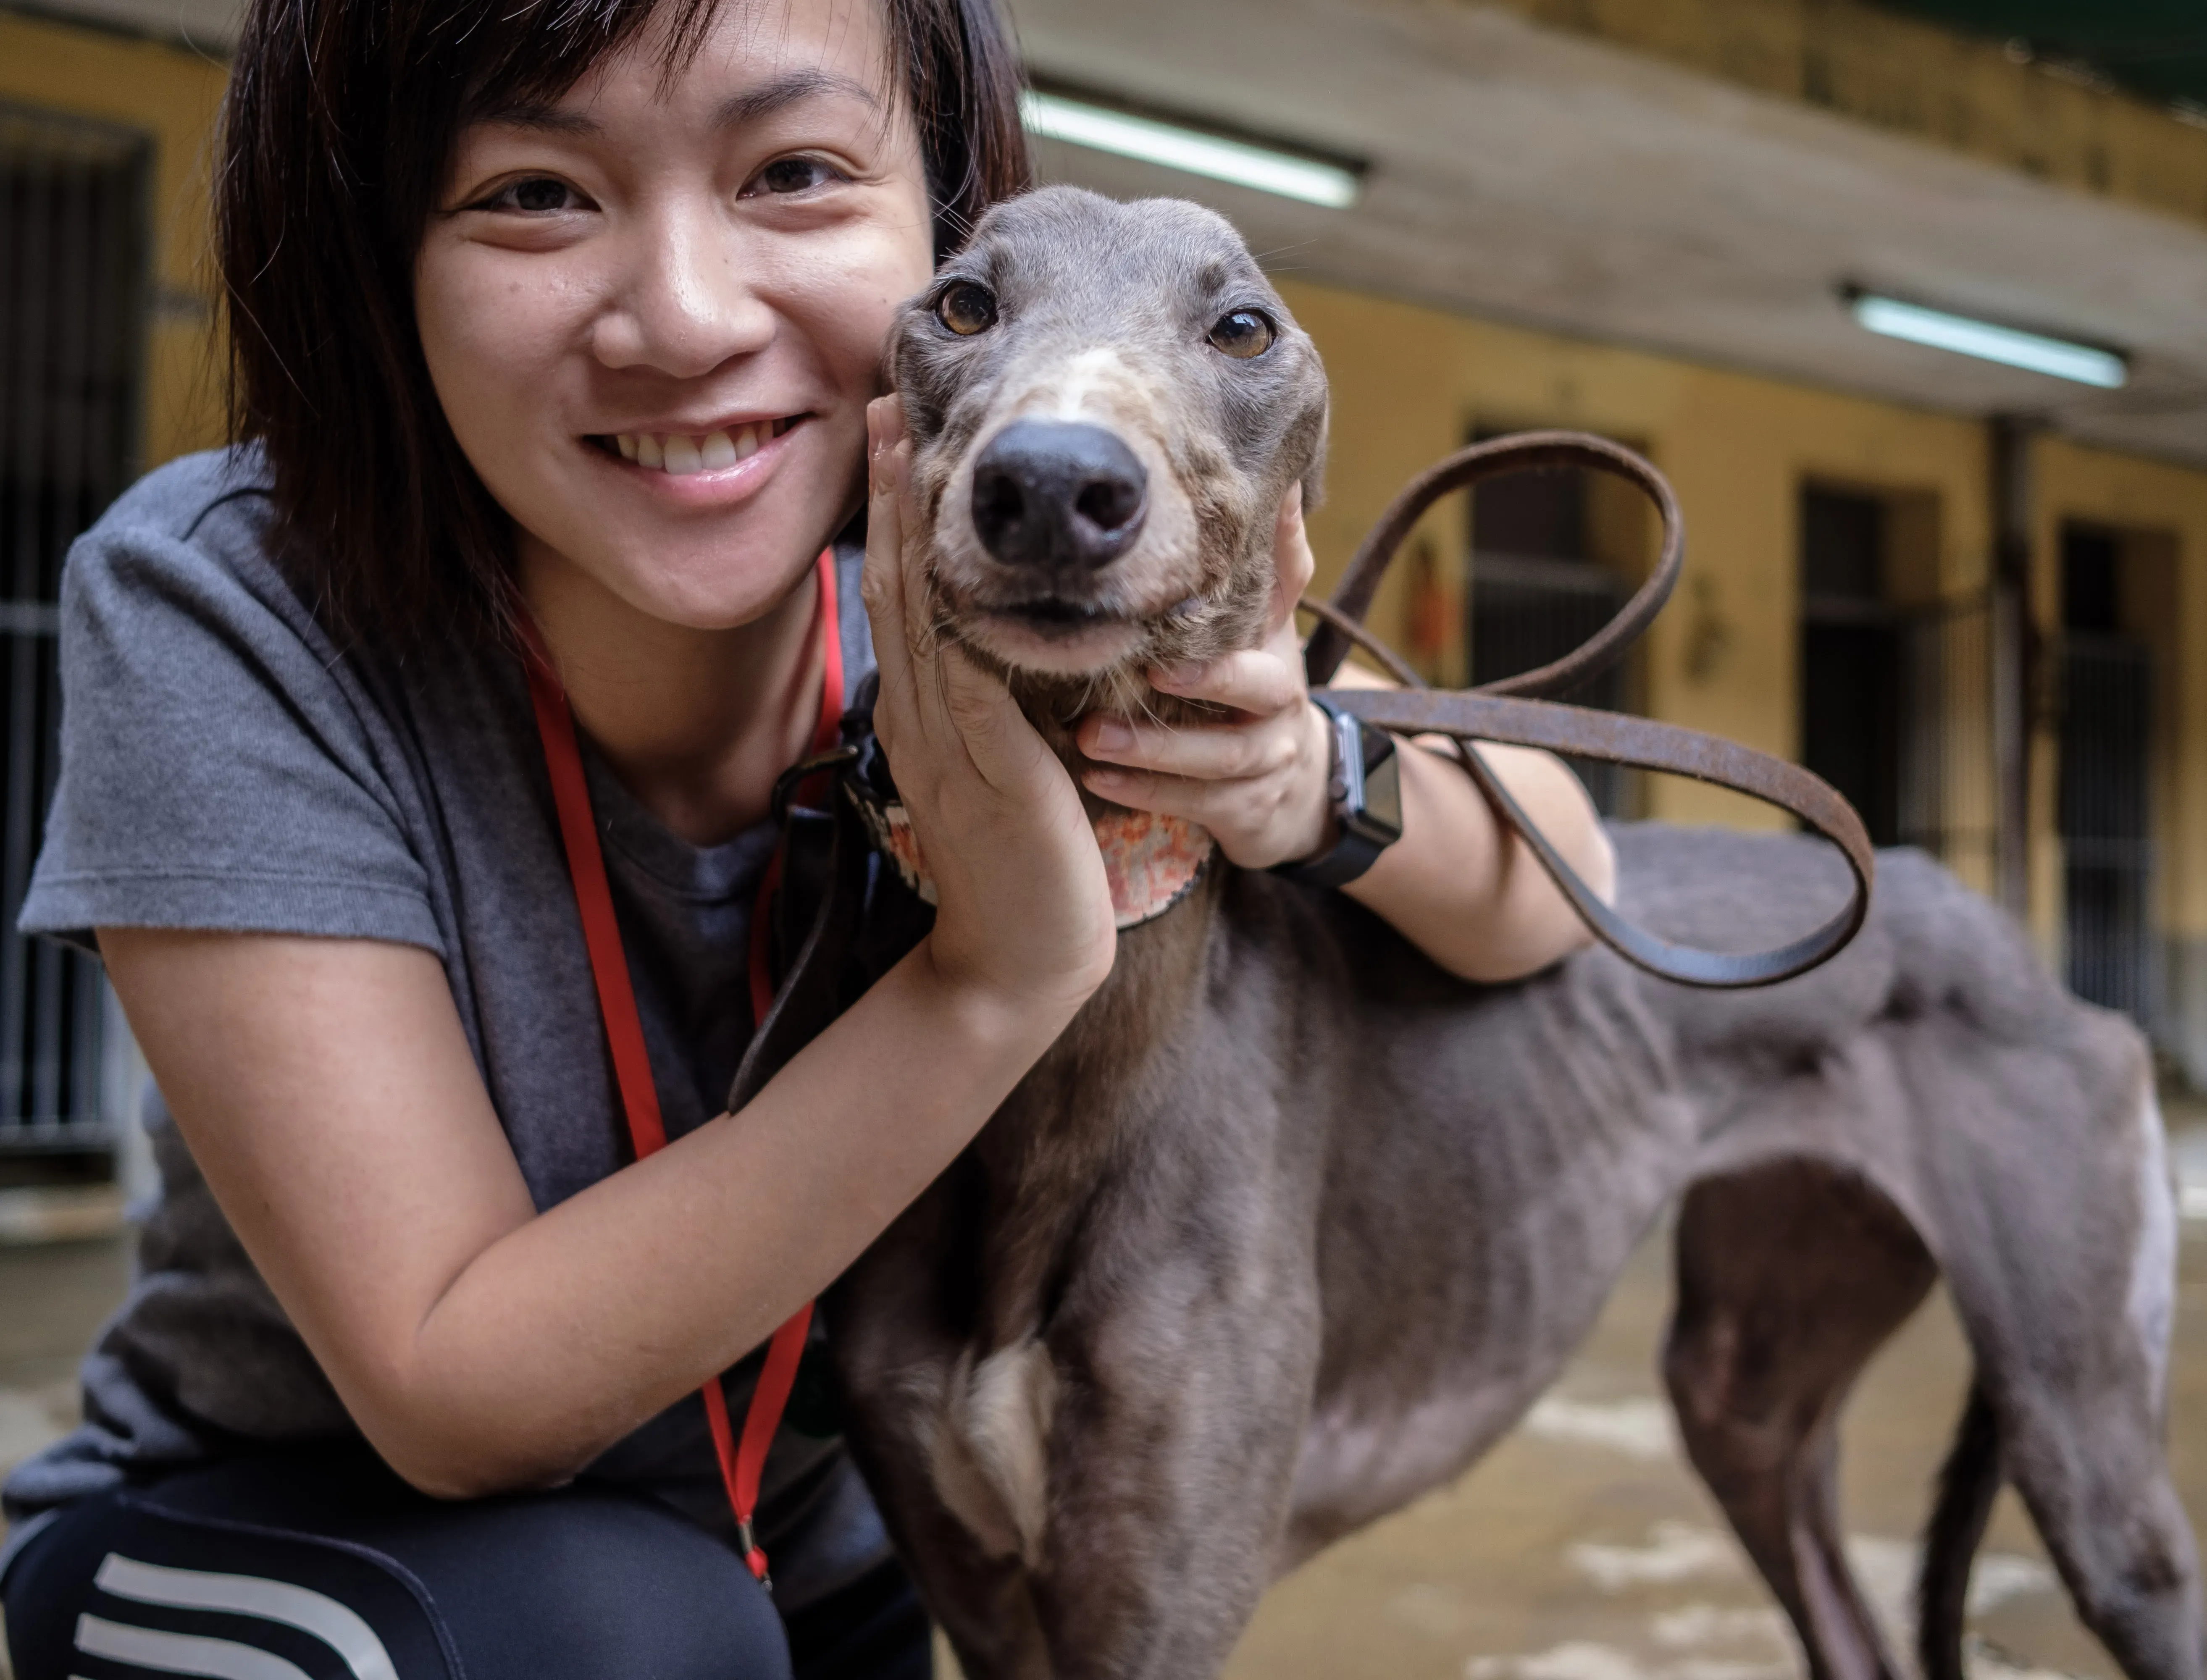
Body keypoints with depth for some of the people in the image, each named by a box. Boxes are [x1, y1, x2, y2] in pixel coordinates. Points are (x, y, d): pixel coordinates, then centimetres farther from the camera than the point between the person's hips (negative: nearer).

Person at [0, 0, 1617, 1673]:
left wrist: (1313, 777, -30)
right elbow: (455, 1397, -28)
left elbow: (1552, 895, -7)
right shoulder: (218, 611, -27)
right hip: (268, 1546, -3)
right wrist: (997, 975, -37)